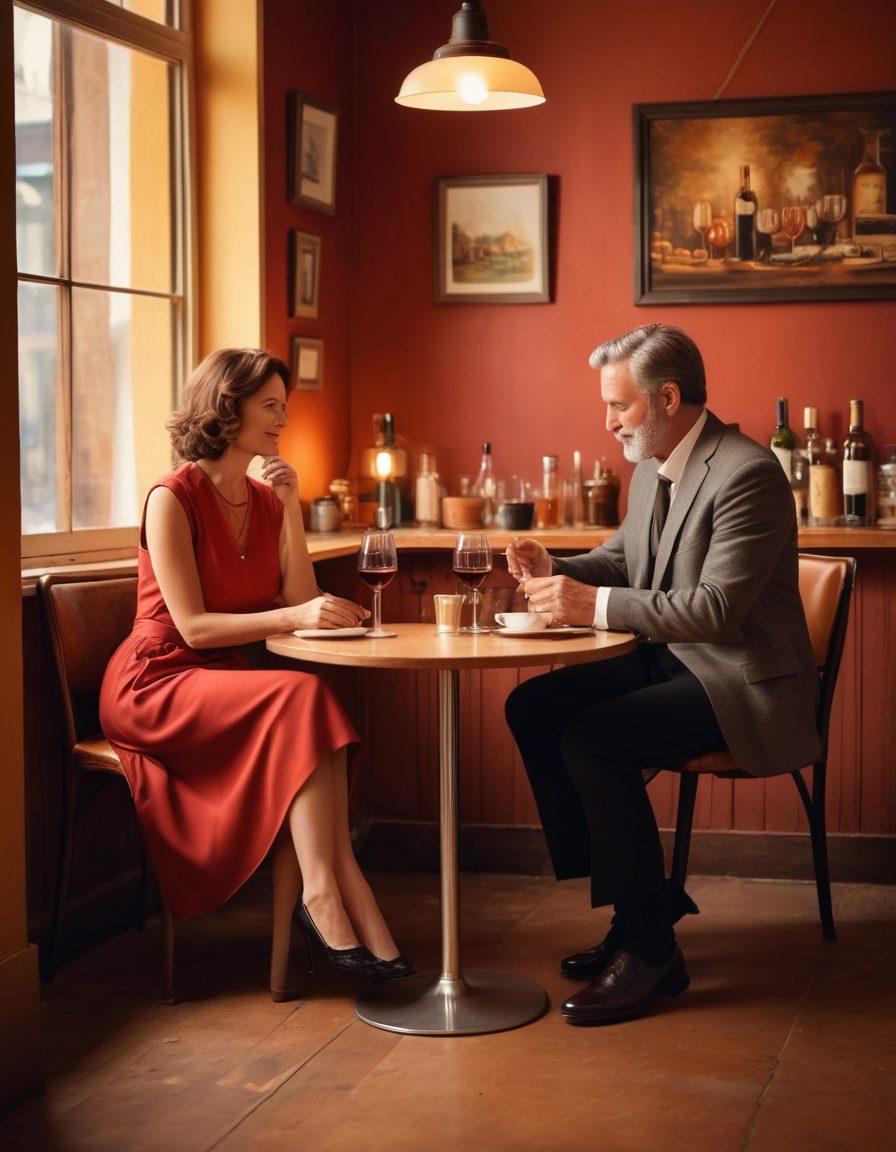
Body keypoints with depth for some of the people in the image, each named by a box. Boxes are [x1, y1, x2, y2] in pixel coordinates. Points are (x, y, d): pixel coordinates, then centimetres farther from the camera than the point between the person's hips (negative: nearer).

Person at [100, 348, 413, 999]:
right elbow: (192, 627, -18)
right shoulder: (173, 500, -11)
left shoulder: (266, 500, 10)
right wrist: (293, 617, -28)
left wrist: (291, 510, -6)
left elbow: (302, 604, 1)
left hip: (228, 687, 6)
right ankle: (326, 893, -32)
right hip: (156, 683, -6)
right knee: (304, 699, -30)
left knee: (306, 723, -27)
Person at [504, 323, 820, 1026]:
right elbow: (623, 559, 20)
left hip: (742, 682, -10)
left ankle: (648, 947, -12)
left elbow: (716, 609, -28)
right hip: (669, 662, 10)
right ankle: (635, 900, 4)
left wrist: (595, 606, -29)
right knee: (533, 708, -2)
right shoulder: (652, 468, 9)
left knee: (591, 738, -26)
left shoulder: (747, 474, -21)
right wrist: (557, 571, -1)